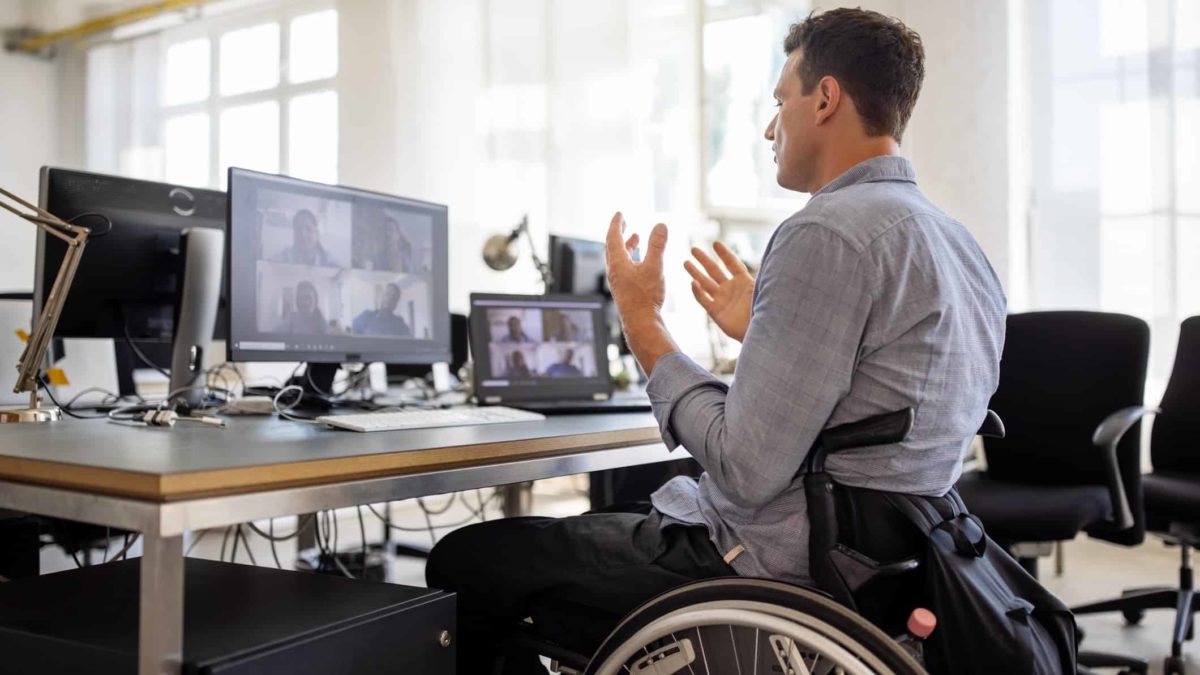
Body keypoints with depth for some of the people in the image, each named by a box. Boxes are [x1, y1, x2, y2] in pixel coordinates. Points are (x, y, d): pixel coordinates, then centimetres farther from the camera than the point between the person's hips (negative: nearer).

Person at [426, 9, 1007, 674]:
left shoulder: (827, 233, -21)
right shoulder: (961, 245, 10)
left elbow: (744, 470, -24)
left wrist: (641, 321, -12)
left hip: (769, 572, -10)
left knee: (464, 561, 1)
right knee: (583, 527, 27)